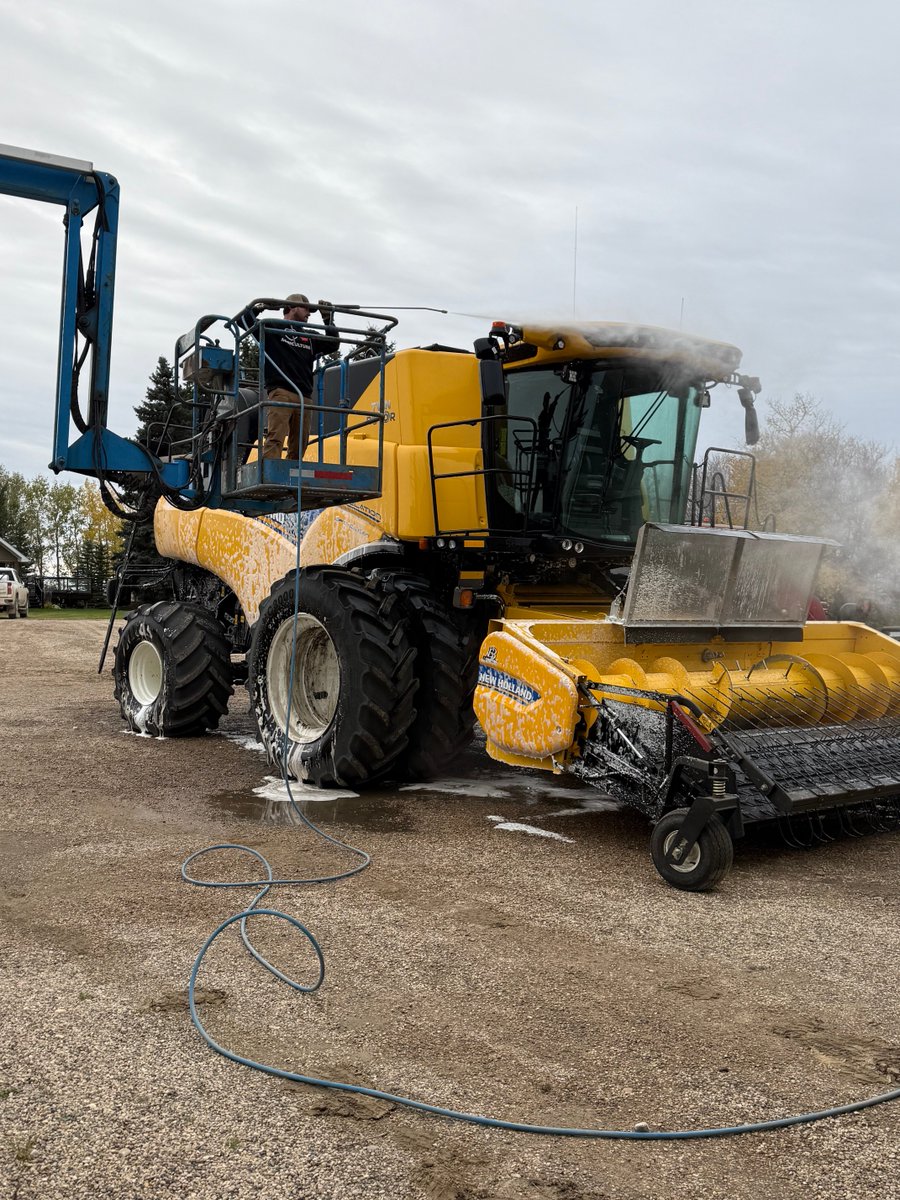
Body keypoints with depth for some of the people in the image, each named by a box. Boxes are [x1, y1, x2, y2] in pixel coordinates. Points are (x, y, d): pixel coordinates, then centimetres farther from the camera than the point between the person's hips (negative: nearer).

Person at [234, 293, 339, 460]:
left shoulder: (309, 338, 27)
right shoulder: (272, 328, 13)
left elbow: (333, 344, 34)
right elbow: (241, 319, 12)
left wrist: (328, 319, 26)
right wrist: (258, 307, 3)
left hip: (305, 397, 6)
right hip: (281, 393, -6)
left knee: (299, 445, 1)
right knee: (275, 438, -19)